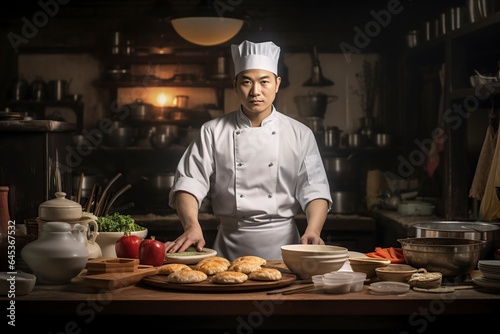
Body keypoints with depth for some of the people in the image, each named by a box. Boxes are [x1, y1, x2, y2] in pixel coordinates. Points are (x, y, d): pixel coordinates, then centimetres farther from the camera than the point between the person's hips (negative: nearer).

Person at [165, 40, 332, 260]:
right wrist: (192, 226, -20)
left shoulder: (299, 134, 5)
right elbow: (189, 183, -2)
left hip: (282, 244, 0)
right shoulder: (213, 132, 3)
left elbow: (314, 190, 0)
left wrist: (312, 231, -18)